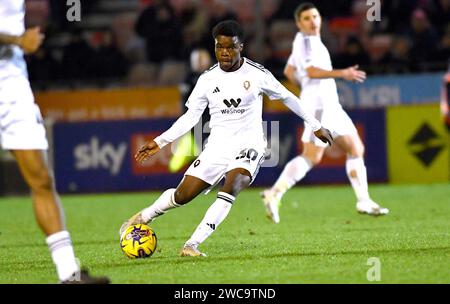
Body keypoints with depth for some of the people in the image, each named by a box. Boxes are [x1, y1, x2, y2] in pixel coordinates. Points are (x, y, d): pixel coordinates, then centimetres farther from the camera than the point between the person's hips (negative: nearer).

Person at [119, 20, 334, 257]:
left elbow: (287, 97, 9)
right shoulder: (208, 79, 1)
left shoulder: (257, 74, -5)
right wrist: (159, 142, 2)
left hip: (249, 145, -3)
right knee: (182, 195, -2)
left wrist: (316, 126, 15)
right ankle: (144, 217, 29)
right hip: (218, 146, 3)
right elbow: (191, 116, 9)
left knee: (232, 186, -32)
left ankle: (192, 245, -35)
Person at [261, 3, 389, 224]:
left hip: (330, 105, 10)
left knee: (356, 149, 9)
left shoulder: (308, 41, 19)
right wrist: (341, 74, -19)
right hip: (319, 105, -10)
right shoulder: (305, 40, -9)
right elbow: (311, 71, -21)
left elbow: (289, 71, 28)